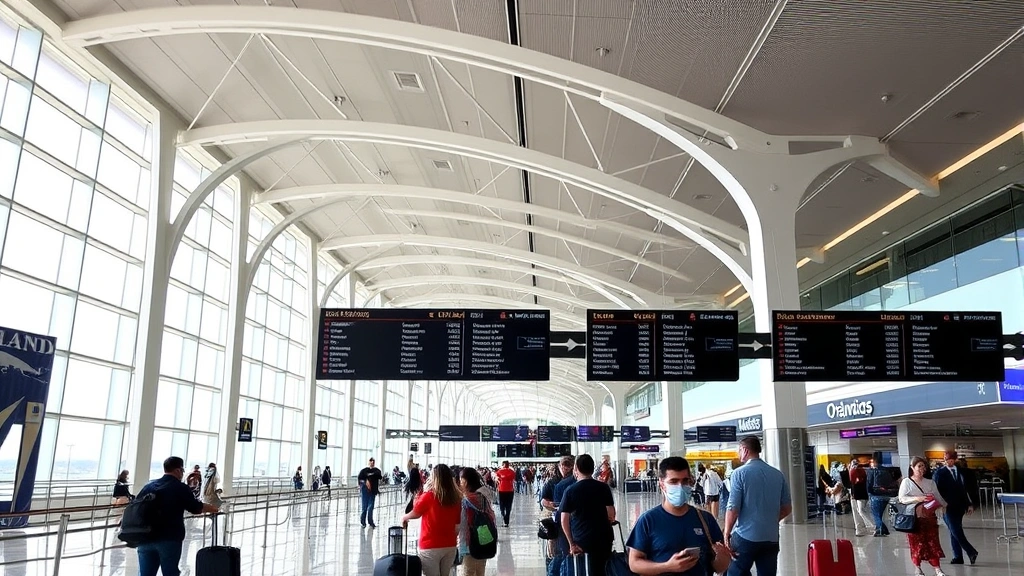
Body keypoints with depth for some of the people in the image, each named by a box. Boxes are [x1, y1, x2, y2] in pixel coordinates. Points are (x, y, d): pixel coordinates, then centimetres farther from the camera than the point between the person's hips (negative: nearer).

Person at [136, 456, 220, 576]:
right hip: (169, 539, -4)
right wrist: (211, 508, 22)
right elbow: (196, 508, 4)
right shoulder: (180, 488, -5)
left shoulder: (148, 486, 10)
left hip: (145, 538, 5)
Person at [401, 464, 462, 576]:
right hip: (450, 546, 4)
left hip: (431, 546, -4)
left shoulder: (428, 496, -13)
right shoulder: (456, 498, -2)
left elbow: (415, 513, 3)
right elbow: (458, 525, 5)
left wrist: (404, 518, 23)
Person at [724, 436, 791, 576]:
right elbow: (787, 508, 13)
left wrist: (727, 533, -2)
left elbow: (733, 508, -12)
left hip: (746, 537, -5)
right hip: (771, 538, 5)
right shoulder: (778, 475, 7)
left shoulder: (740, 473, -8)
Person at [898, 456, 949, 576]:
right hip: (914, 518, -3)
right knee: (917, 543, 4)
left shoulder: (930, 482, 8)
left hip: (930, 517, 3)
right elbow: (901, 498, -10)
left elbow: (938, 498, 9)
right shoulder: (906, 482, -4)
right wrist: (917, 499, -21)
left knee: (933, 542, 3)